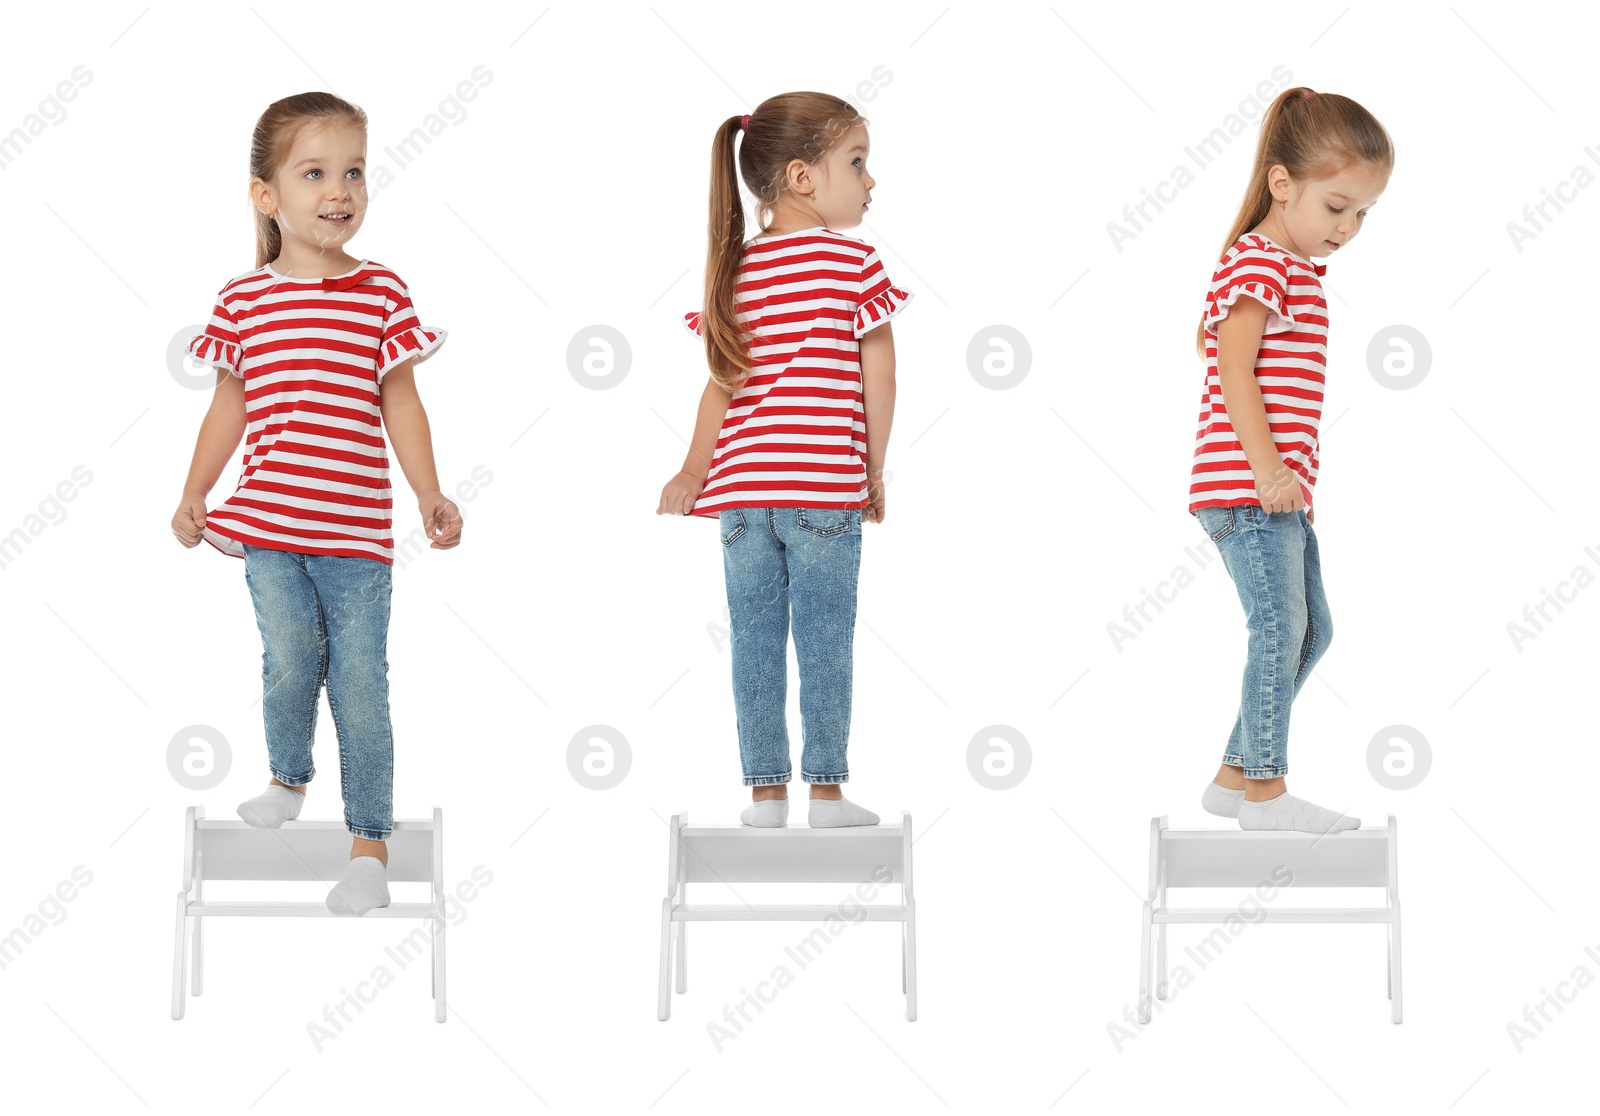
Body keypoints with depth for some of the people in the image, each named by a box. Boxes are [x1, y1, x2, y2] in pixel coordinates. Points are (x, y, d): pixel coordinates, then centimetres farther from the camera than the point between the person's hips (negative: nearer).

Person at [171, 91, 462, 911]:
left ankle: (369, 842, 7)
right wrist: (193, 496, 10)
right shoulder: (244, 300, 3)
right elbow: (229, 405, 11)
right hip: (268, 525, 1)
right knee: (290, 663, 4)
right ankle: (289, 779, 34)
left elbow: (400, 403, 1)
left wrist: (430, 494, -7)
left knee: (360, 682, -1)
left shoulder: (383, 294, -1)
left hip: (357, 530, -1)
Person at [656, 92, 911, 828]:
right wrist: (874, 472, 4)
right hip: (825, 490, -4)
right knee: (824, 641, 2)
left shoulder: (735, 269, 7)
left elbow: (723, 381, 6)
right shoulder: (854, 261, -4)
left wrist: (695, 472, 15)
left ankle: (766, 792, 9)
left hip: (741, 488, 4)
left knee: (754, 642, 7)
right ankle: (825, 791, 5)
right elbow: (877, 380, -6)